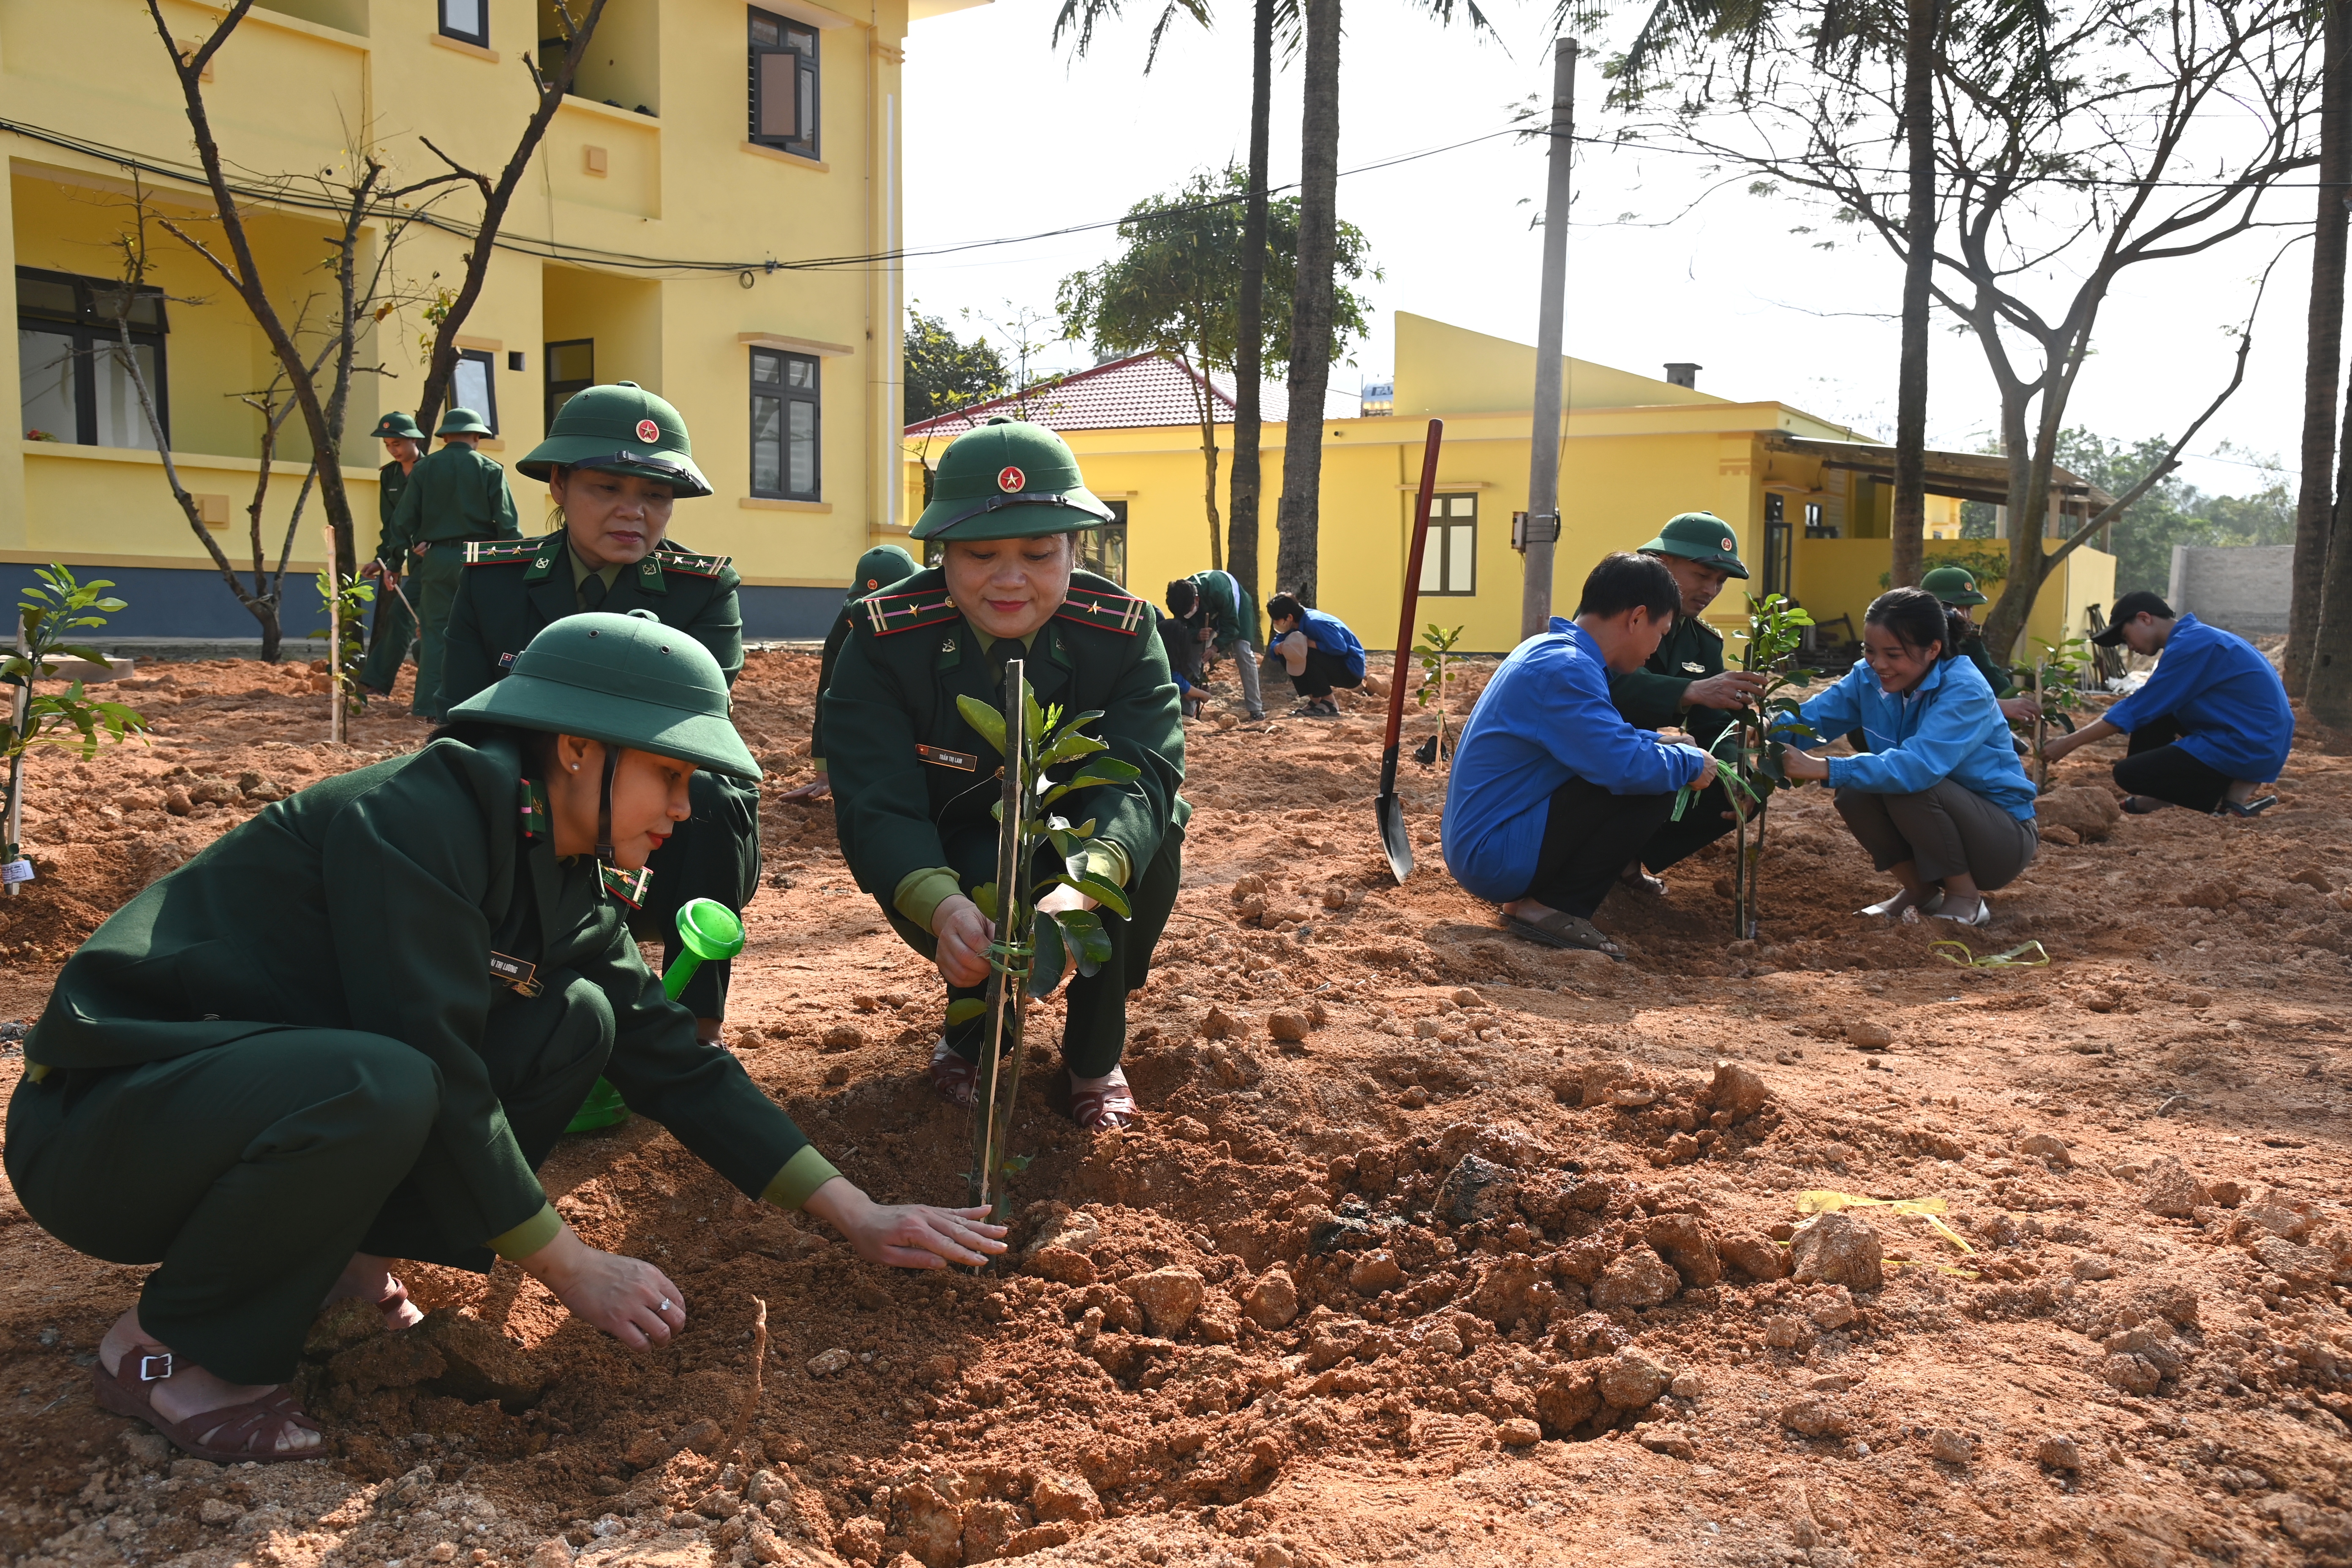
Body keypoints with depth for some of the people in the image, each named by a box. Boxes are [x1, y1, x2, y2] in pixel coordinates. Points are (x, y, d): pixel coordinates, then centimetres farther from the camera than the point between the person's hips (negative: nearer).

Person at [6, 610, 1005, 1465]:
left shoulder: (571, 885, 2)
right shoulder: (419, 818, -25)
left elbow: (674, 1060, 4)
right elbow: (439, 1075, -27)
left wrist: (858, 1216, 0)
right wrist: (574, 1271, -18)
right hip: (100, 1126, -8)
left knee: (577, 1025, -6)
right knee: (379, 1087, -37)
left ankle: (328, 1249, 6)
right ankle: (166, 1345, -10)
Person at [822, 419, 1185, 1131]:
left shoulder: (1125, 634, -18)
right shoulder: (885, 641, -19)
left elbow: (1141, 776, -34)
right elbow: (877, 803, -30)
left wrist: (1083, 887, -58)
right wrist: (942, 906, -53)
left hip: (1105, 882, 1)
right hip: (950, 873, -1)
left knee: (1150, 837, -32)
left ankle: (1095, 1052, -5)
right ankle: (972, 1035, 3)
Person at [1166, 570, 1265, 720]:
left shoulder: (1219, 590, -44)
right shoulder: (1180, 599, -30)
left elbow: (1231, 625, -34)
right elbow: (1185, 628, -19)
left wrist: (1216, 646, -47)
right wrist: (1197, 635, -42)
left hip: (1235, 605, -4)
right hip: (1210, 611, 4)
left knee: (1242, 651, -21)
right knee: (1191, 651, -9)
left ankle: (1256, 709, -19)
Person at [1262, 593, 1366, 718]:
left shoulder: (1314, 623, -25)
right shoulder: (1293, 627, 1)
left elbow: (1340, 648, -34)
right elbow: (1273, 652, 3)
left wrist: (1308, 643, -26)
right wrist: (1279, 648, -21)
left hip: (1352, 671, -9)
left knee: (1308, 655, -29)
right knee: (1286, 656, 0)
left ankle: (1329, 704, -16)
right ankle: (1315, 700, 4)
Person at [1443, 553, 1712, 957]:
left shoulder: (1547, 650, 12)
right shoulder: (1564, 668, -20)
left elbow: (1602, 740, 28)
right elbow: (1626, 766, -29)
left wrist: (1658, 743, 13)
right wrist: (1690, 762, -9)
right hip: (1493, 858, -10)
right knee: (1651, 789, -16)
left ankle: (1528, 898, 11)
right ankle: (1551, 909, -7)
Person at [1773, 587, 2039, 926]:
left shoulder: (1965, 692, -27)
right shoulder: (1870, 677, -7)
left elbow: (1918, 767, -41)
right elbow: (1815, 714, -12)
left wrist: (1823, 768, -47)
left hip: (2005, 837, -6)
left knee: (1909, 786, -31)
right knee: (1853, 792, -18)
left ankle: (1965, 899, -9)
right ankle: (1920, 890, 4)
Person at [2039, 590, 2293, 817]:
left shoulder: (2191, 645, -16)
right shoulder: (2198, 638, 14)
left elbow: (2136, 711, -15)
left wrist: (2069, 742, -10)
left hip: (2249, 749, -10)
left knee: (2129, 773, -10)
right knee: (2153, 709, 14)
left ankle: (2238, 789, -5)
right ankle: (2157, 798, 14)